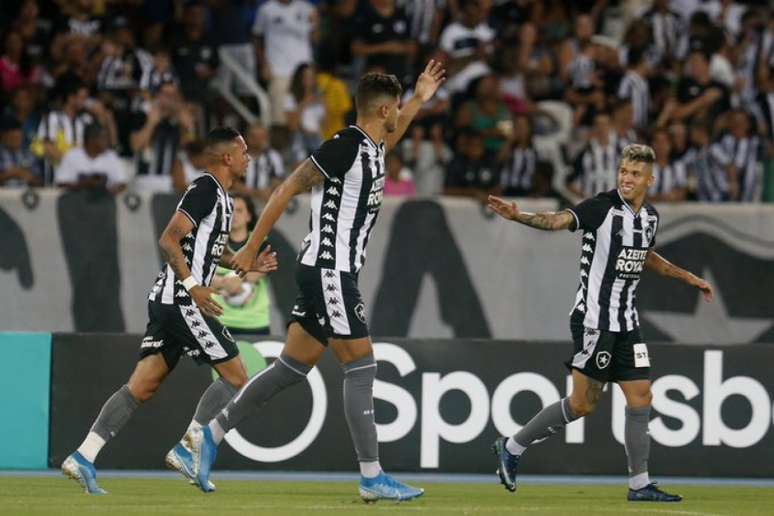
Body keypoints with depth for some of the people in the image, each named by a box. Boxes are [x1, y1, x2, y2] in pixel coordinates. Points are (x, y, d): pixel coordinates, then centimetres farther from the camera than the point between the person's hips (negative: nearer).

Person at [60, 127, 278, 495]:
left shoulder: (218, 194, 20)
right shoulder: (206, 190, -11)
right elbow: (168, 240, -19)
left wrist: (249, 264, 24)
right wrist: (192, 285, -25)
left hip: (166, 301, 10)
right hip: (182, 300, -10)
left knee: (142, 386, 4)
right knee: (235, 378, -5)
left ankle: (84, 458, -2)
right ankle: (187, 450, -6)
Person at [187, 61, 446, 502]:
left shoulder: (371, 148, 13)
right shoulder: (346, 146, -15)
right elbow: (287, 190, -15)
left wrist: (419, 101, 38)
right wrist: (251, 249, -14)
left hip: (333, 274, 10)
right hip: (329, 271, -10)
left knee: (293, 367, 11)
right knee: (361, 366, -9)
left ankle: (212, 435, 17)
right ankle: (372, 478, -9)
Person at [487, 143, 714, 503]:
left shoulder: (650, 216, 10)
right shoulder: (602, 208, -13)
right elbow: (559, 221, -28)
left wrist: (687, 277, 32)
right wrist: (518, 216, -45)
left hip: (626, 322, 7)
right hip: (595, 320, -7)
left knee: (640, 397, 3)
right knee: (583, 403, -7)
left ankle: (640, 484, 8)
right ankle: (512, 447, 8)